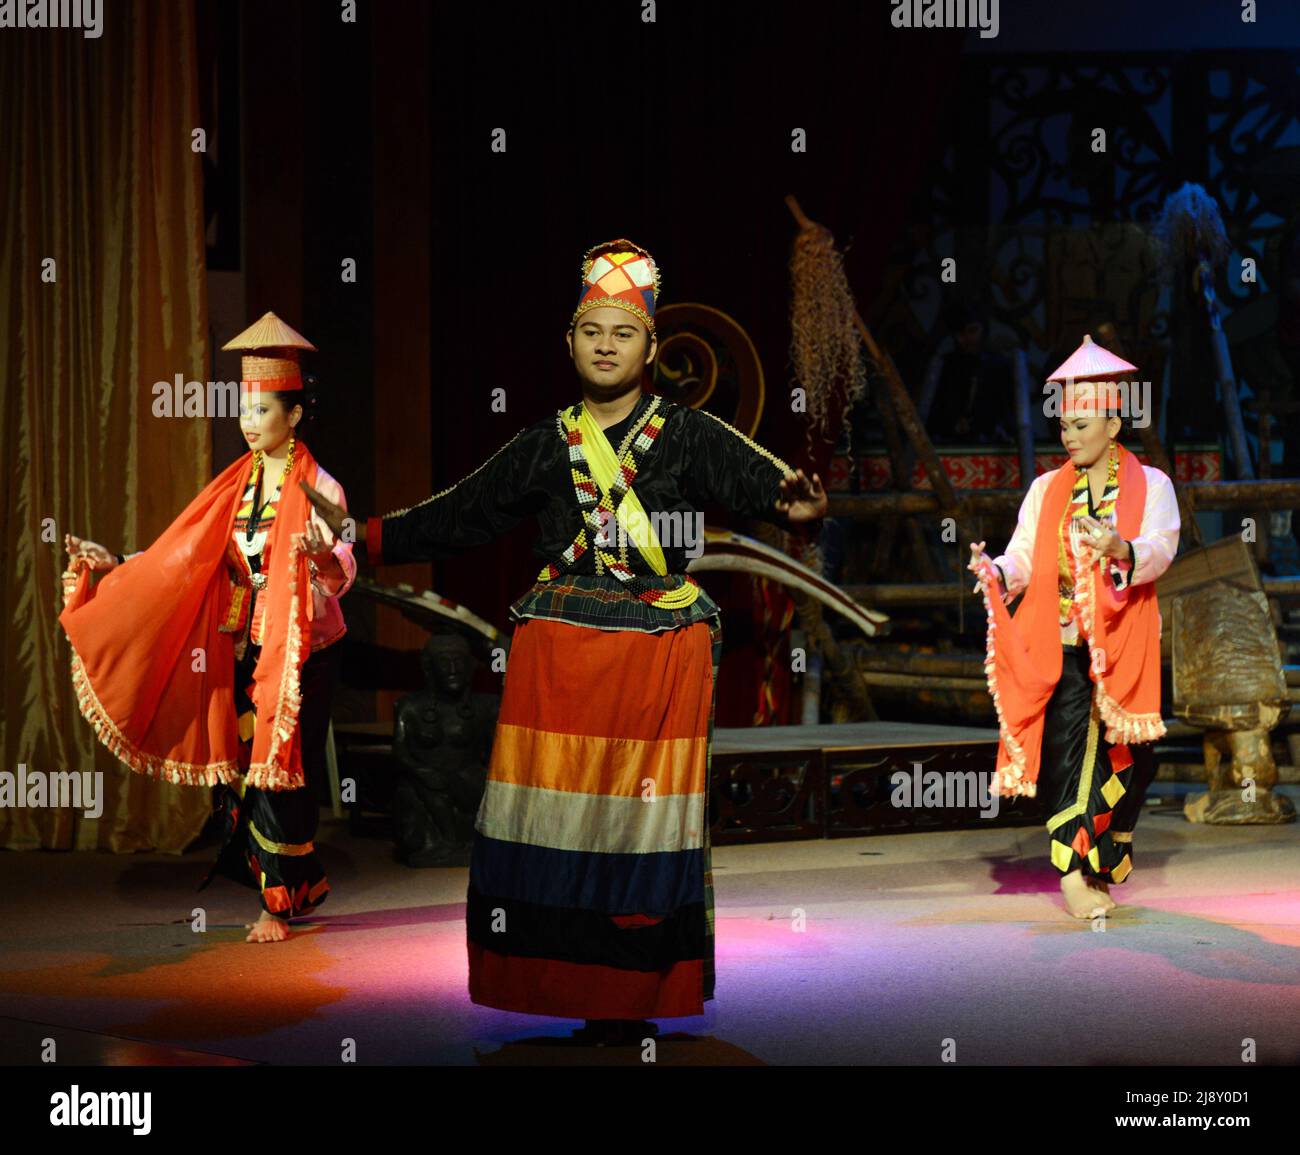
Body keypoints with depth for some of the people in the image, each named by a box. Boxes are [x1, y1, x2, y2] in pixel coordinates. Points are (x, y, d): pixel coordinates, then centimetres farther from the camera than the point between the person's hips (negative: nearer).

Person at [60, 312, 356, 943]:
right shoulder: (236, 485, 10)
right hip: (246, 649, 6)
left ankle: (280, 901, 2)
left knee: (280, 769, -6)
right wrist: (114, 564, 4)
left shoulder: (318, 488, -9)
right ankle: (303, 885, 20)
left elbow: (342, 571, -24)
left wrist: (324, 555, -46)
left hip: (302, 650, -6)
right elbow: (183, 555, 12)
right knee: (247, 764, 7)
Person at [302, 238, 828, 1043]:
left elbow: (761, 479, -12)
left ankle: (628, 1003, 4)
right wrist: (361, 534, 17)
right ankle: (556, 991, 6)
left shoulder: (691, 439, 3)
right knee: (552, 822, -2)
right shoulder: (544, 448, 12)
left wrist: (798, 504, -35)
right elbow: (456, 518, 19)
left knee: (642, 824, -2)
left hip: (661, 659, -2)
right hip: (556, 656, 2)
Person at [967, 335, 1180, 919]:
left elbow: (1160, 549, -13)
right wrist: (995, 572, -21)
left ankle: (1102, 865, 20)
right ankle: (1071, 875, -14)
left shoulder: (1151, 486, 4)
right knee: (1067, 748, -10)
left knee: (1129, 755, 3)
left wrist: (1120, 549, -34)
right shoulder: (1046, 490, 12)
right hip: (1061, 646, 0)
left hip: (1124, 648, 0)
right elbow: (1023, 557, 2)